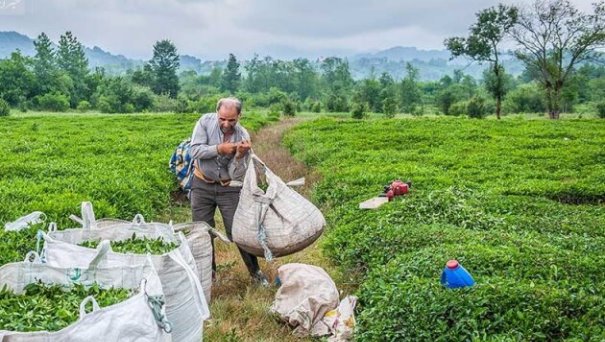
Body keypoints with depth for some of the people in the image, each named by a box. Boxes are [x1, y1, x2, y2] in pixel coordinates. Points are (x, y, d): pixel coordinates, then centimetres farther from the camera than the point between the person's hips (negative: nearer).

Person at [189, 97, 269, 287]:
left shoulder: (243, 136, -14)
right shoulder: (206, 121, -13)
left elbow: (236, 175, -17)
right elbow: (194, 150, -20)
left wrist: (240, 156, -34)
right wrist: (219, 149, -30)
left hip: (229, 189, -1)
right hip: (202, 185, 1)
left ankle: (255, 272, 18)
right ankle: (208, 271, 29)